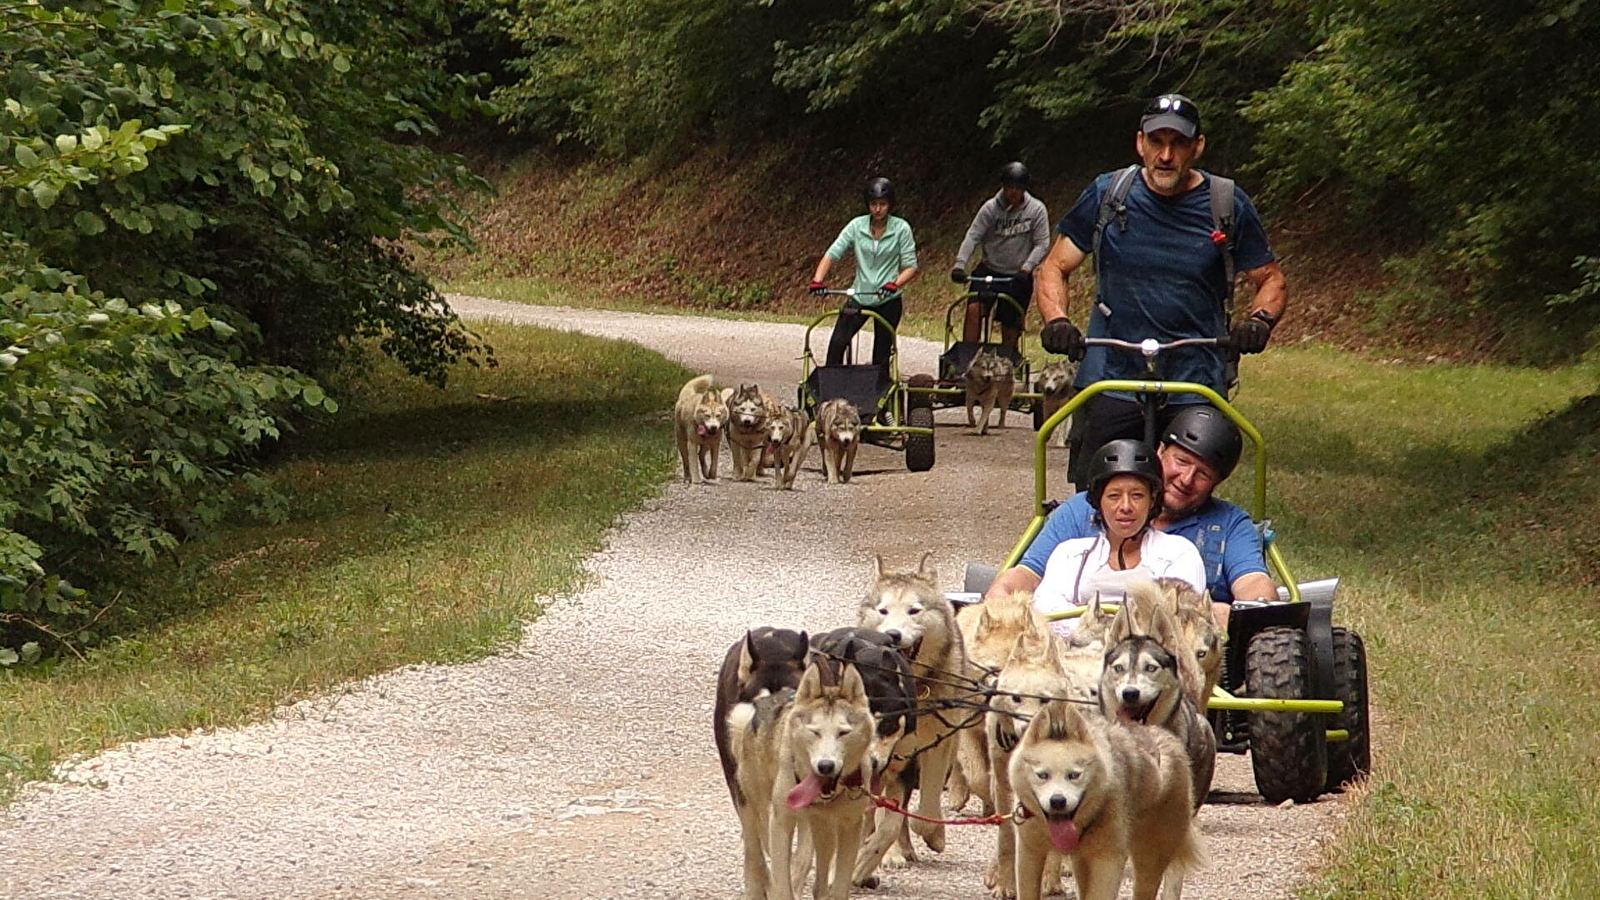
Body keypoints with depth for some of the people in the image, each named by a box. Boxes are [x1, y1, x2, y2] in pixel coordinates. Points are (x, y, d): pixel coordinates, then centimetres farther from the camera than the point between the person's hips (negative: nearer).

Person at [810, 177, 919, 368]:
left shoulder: (901, 229, -6)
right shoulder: (857, 226, -2)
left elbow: (911, 267, -7)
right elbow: (832, 254, -6)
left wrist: (894, 284, -26)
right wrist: (817, 281, -22)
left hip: (888, 300, -1)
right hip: (859, 297, 1)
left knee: (881, 354, 4)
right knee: (837, 343, -15)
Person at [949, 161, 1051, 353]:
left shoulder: (1036, 210, -6)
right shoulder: (991, 208, -5)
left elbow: (1042, 244, -7)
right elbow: (973, 236, -10)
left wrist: (1026, 269, -21)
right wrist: (960, 265, -23)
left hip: (1018, 277, 0)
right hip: (989, 270, 0)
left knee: (1011, 330, 3)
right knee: (974, 308, -23)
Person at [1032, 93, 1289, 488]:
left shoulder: (1228, 206, 4)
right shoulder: (1106, 195, 5)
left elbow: (1271, 280, 13)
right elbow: (1054, 267, 11)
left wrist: (1259, 320, -10)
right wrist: (1056, 320, -10)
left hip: (1195, 392, 0)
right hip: (1110, 382, 0)